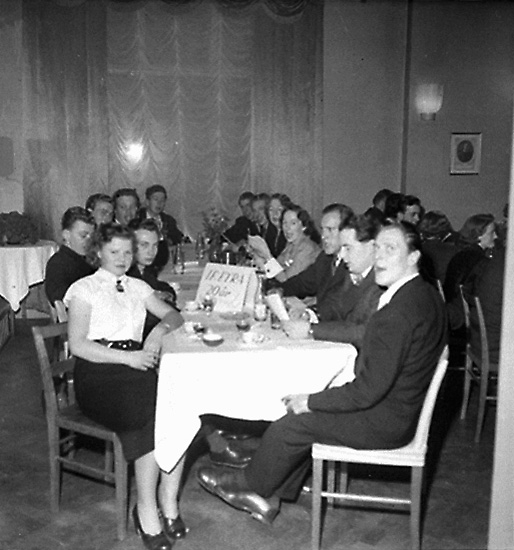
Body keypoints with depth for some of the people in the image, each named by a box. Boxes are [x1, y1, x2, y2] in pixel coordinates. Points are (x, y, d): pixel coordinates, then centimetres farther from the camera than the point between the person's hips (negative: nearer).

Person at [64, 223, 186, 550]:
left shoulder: (138, 287, 22)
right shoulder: (85, 288, 7)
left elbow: (174, 315, 19)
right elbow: (78, 345, -4)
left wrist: (159, 331, -5)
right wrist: (126, 357, -16)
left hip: (136, 366, 4)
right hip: (98, 373, -4)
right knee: (155, 413, -30)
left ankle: (168, 501, -16)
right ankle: (146, 508, -16)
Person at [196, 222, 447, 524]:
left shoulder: (398, 312, -29)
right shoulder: (426, 292, 3)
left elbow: (368, 390, -27)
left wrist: (311, 400, -14)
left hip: (385, 421, -9)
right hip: (402, 406, 9)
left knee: (293, 423, -1)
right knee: (306, 413, 14)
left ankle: (248, 484, 25)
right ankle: (269, 498, 23)